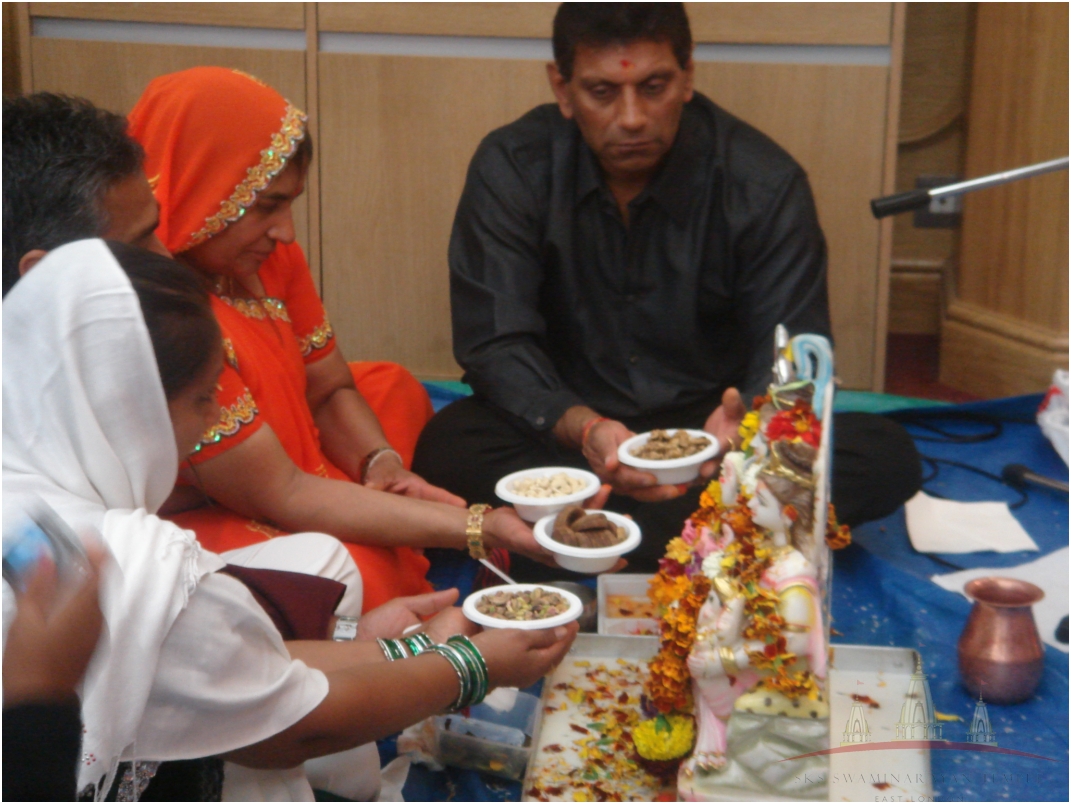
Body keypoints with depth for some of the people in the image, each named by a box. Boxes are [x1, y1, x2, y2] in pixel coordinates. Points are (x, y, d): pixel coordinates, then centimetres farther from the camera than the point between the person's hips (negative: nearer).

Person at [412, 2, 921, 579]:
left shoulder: (765, 183, -10)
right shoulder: (512, 169, -10)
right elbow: (495, 344, -13)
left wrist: (745, 421, -36)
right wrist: (581, 428, -34)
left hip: (704, 421, 1)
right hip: (568, 430, 0)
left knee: (885, 458, -25)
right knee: (447, 450, -32)